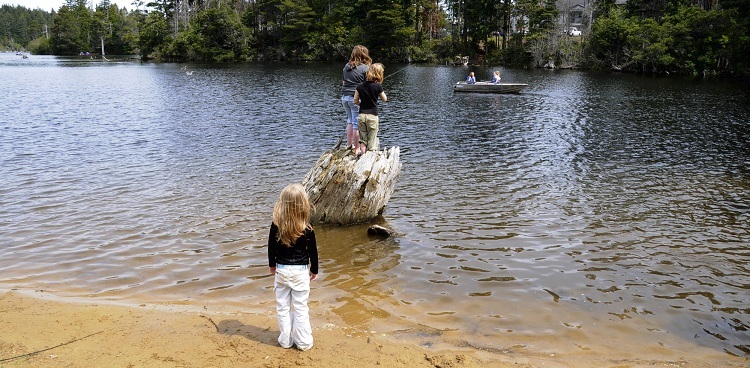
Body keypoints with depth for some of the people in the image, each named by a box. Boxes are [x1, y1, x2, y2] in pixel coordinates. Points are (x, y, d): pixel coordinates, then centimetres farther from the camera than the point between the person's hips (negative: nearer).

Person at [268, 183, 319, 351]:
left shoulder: (276, 226, -10)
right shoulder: (307, 228, -13)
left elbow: (271, 248, 2)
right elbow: (313, 251, -4)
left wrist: (272, 265, 20)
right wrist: (314, 270, 12)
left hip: (281, 270, 1)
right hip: (300, 271, -1)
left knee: (283, 307, 13)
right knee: (300, 308, 8)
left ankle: (285, 340, 22)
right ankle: (303, 342, 17)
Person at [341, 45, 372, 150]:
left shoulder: (347, 66, 10)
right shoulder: (365, 68, -8)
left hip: (344, 97, 6)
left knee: (350, 121, 20)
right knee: (357, 124, 0)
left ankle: (349, 145, 25)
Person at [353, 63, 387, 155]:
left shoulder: (360, 86, 1)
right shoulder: (378, 86, -9)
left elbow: (355, 101, 4)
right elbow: (384, 99, 4)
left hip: (361, 115, 3)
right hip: (372, 116, -3)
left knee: (363, 139, 13)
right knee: (371, 141, 5)